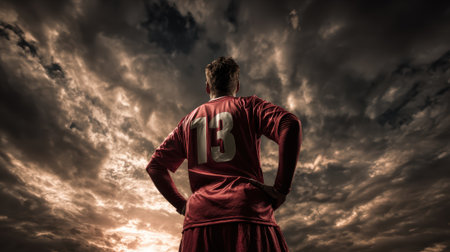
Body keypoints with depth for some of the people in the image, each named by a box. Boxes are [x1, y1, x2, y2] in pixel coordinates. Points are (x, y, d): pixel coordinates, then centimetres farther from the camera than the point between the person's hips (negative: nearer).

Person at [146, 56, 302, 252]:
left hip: (199, 220, 4)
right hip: (248, 213, -3)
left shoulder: (188, 120, 22)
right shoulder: (249, 105, 12)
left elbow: (155, 166, 23)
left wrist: (180, 204, 18)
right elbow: (291, 125, -6)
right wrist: (281, 189, -5)